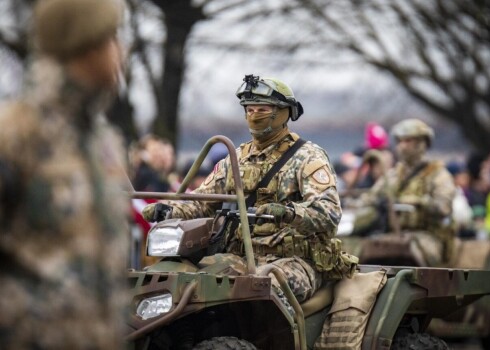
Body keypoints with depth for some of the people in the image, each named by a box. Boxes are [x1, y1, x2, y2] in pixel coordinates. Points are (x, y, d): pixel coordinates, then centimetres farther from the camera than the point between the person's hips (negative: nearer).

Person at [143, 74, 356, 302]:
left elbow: (329, 211, -12)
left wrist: (289, 212, -32)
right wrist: (170, 210, -4)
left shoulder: (309, 157, 4)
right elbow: (202, 201, 18)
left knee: (270, 281, -39)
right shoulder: (237, 160, 22)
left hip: (292, 260, -5)